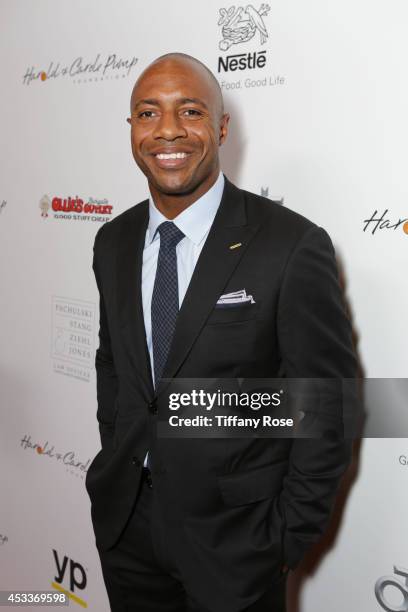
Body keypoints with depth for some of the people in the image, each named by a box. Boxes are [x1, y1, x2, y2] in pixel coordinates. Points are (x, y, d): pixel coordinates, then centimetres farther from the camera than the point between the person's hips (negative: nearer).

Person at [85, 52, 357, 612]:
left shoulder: (294, 246, -18)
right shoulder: (113, 242, 1)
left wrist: (288, 540, -10)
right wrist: (115, 468, 7)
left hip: (234, 539, -4)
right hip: (124, 522, 5)